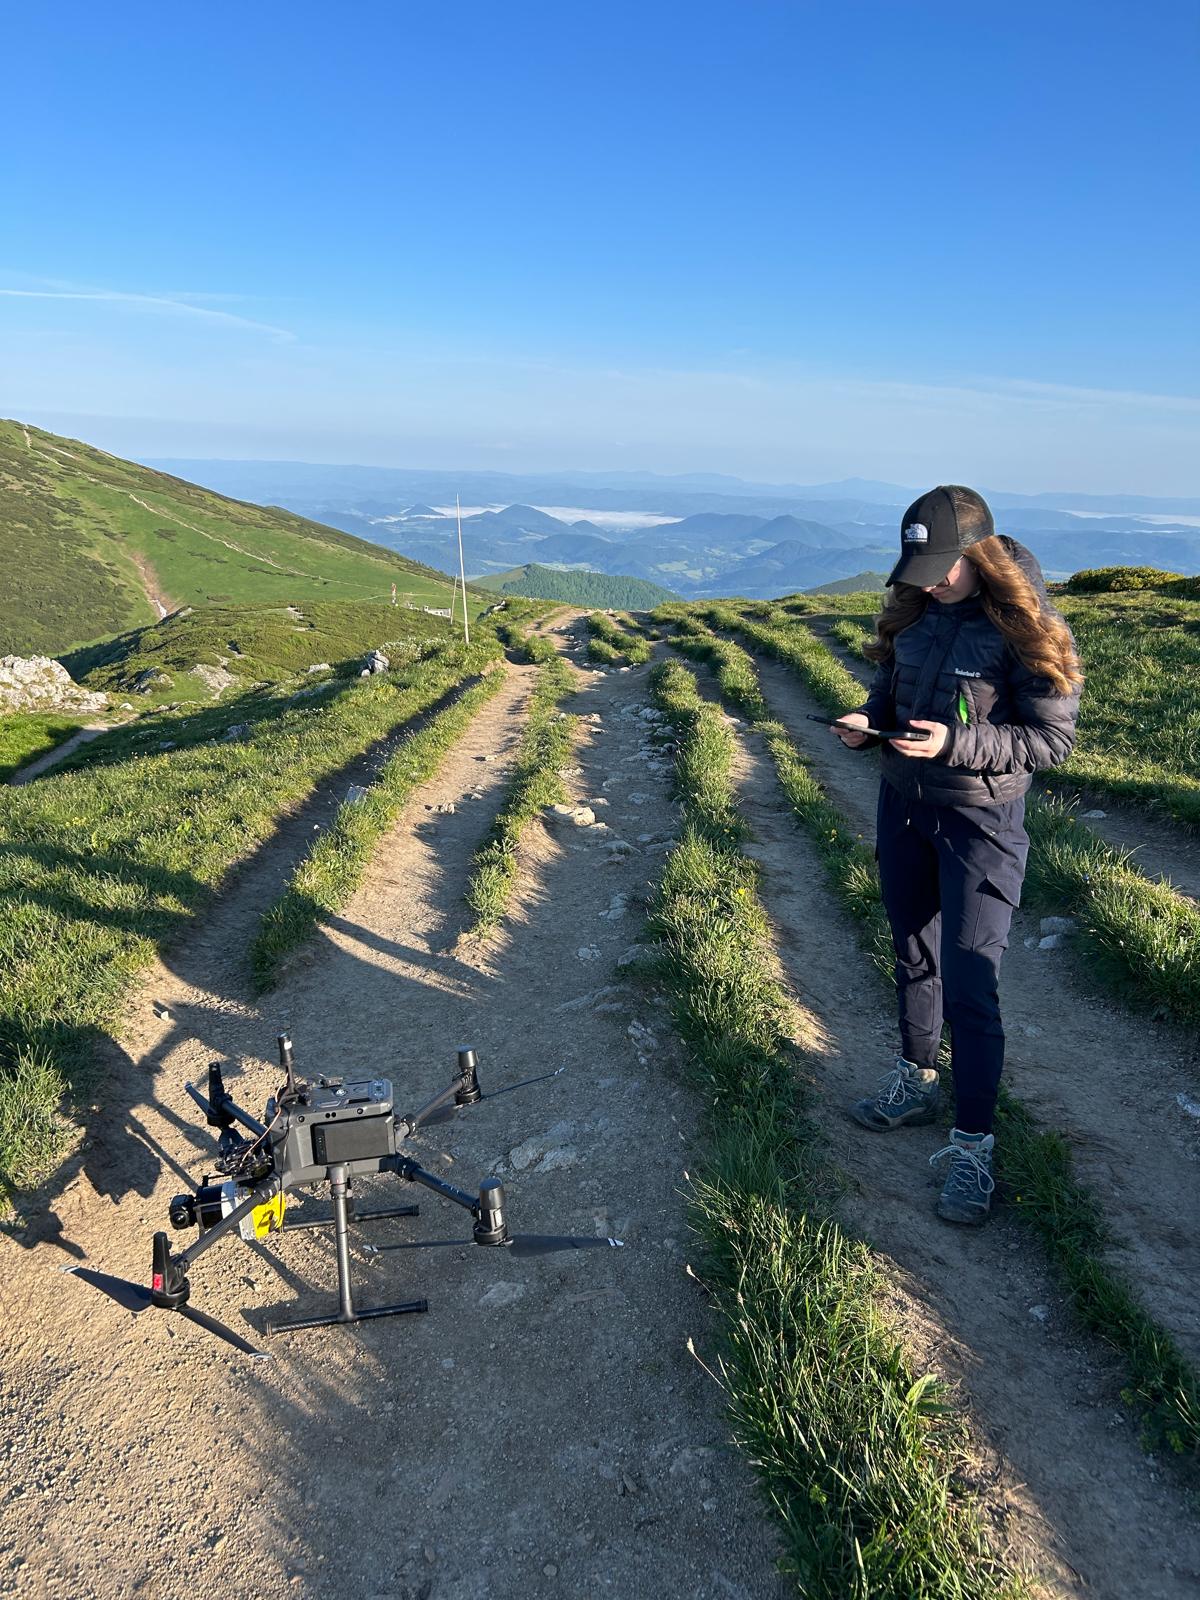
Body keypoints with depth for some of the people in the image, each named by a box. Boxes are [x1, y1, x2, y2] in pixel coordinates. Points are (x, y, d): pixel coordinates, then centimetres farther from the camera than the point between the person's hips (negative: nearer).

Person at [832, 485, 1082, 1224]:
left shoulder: (1026, 627, -17)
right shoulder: (914, 611, 1)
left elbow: (1052, 739, -16)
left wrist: (956, 744, -28)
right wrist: (865, 722, -8)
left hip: (980, 826, -6)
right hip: (903, 808, 6)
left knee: (969, 990, -4)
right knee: (914, 956, 20)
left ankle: (973, 1146, 11)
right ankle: (916, 1085, 40)